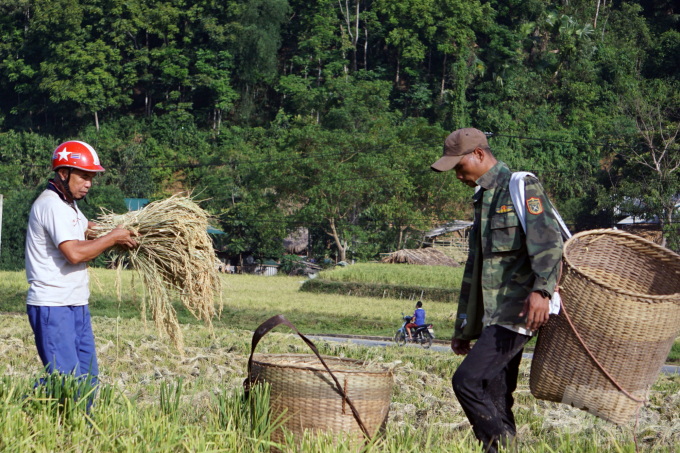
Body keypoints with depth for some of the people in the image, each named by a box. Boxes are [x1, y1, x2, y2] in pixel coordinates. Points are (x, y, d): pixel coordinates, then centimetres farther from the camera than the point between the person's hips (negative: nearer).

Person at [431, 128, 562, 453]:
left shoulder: (522, 188, -5)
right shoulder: (483, 199, 24)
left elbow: (548, 241, -20)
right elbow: (474, 268, 28)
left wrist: (541, 290, -36)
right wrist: (462, 328, 28)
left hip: (516, 313, -9)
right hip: (492, 316, 9)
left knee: (467, 380, -18)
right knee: (494, 400, 5)